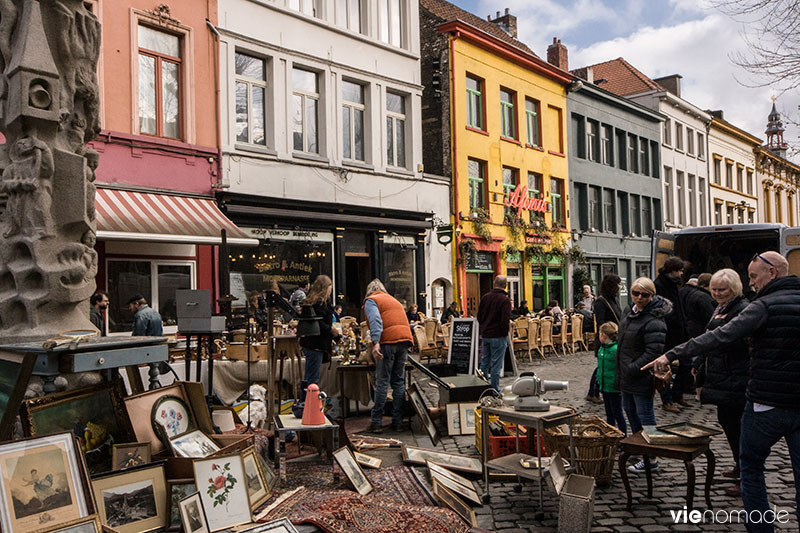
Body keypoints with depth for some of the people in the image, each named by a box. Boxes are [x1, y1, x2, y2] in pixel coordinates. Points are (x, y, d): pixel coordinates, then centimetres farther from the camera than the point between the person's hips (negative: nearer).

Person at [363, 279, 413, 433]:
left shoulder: (371, 300, 7)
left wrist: (375, 342, -20)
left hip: (388, 341, -6)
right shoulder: (394, 300, 30)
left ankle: (376, 422, 0)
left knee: (382, 383, -3)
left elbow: (375, 321, -11)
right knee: (399, 382, 10)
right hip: (405, 340, 6)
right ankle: (397, 422, 12)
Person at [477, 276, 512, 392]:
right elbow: (505, 320, -18)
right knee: (496, 364, -1)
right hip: (498, 336, -6)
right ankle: (495, 390, 3)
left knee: (484, 362, 16)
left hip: (485, 335, 6)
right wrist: (505, 334, -4)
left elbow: (479, 316, 12)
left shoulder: (485, 297, 6)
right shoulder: (505, 300, -14)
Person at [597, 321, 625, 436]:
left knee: (617, 413, 4)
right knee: (609, 413, 19)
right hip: (605, 387, 8)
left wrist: (618, 384, -21)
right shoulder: (602, 348, 6)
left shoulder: (616, 349, -21)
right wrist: (598, 380, 17)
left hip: (614, 388, -8)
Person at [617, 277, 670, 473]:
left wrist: (632, 369, -21)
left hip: (642, 376, -9)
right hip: (626, 375, 10)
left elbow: (653, 352, -26)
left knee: (644, 414, -1)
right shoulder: (629, 311, 7)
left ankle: (650, 459, 8)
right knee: (629, 409, 21)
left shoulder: (654, 321, -22)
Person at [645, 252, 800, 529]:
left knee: (751, 467, 11)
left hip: (767, 405, -6)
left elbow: (720, 336, -22)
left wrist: (672, 354, -22)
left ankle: (760, 528, 14)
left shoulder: (764, 305, -13)